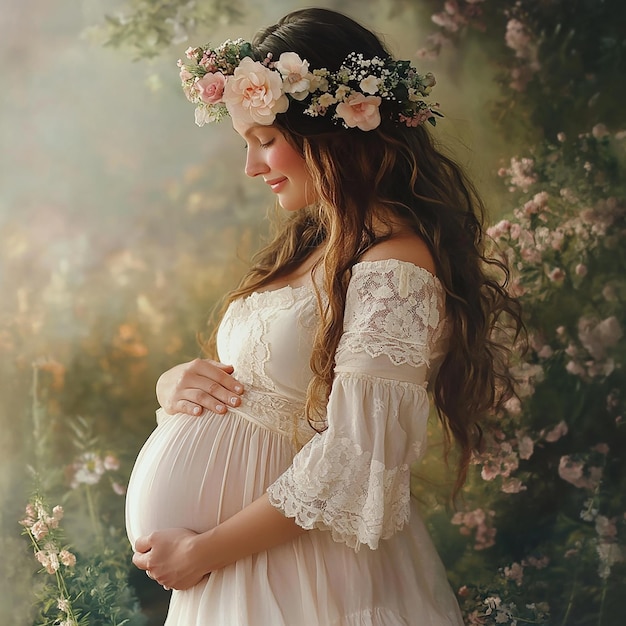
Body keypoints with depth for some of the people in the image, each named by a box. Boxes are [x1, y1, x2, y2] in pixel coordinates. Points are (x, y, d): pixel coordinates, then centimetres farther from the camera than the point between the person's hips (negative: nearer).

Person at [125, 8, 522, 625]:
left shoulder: (395, 269, -21)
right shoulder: (314, 239, 6)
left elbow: (351, 471, -23)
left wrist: (202, 552, -15)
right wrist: (176, 382, -7)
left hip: (299, 571, -8)